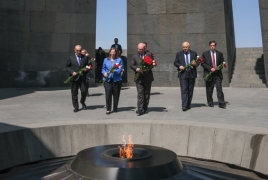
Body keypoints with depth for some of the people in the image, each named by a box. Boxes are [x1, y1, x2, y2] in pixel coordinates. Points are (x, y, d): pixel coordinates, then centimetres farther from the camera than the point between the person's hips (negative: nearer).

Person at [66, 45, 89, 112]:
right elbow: (67, 67, 5)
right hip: (74, 78, -1)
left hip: (83, 78, 1)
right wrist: (72, 72, -11)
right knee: (74, 93, 4)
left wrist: (86, 69, -8)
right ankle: (76, 107, 17)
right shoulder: (71, 57, 5)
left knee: (84, 91, -6)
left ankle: (82, 102, 24)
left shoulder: (85, 58, 10)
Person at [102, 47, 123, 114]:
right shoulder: (106, 60, 14)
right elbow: (103, 69, 12)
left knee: (116, 94, 4)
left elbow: (120, 69, -3)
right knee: (108, 94, -7)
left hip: (116, 79, 0)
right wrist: (104, 73, -9)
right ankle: (108, 109, -1)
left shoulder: (119, 59, 8)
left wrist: (115, 71, -22)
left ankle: (115, 108, 17)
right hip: (108, 79, 0)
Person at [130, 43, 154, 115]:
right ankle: (140, 110, -9)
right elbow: (131, 65, 1)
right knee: (140, 94, -8)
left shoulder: (149, 54, 6)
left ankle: (145, 108, 20)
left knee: (147, 94, 9)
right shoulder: (134, 56, 7)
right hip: (139, 78, -1)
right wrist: (136, 69, -19)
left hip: (148, 77, 1)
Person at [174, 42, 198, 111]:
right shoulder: (179, 54, 7)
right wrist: (179, 66, -12)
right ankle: (184, 105, -15)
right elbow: (175, 62, 8)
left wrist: (195, 64, -11)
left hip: (191, 74, 2)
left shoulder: (194, 53, 9)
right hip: (183, 74, -2)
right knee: (184, 90, -11)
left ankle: (188, 105, 17)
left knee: (190, 91, 7)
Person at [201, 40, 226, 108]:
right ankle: (210, 103, 18)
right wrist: (210, 68, -12)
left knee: (219, 88, -8)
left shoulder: (220, 54, 12)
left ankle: (221, 103, -8)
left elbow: (222, 63, 14)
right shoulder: (205, 54, 7)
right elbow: (203, 63, 0)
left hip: (218, 74, 1)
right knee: (209, 90, 5)